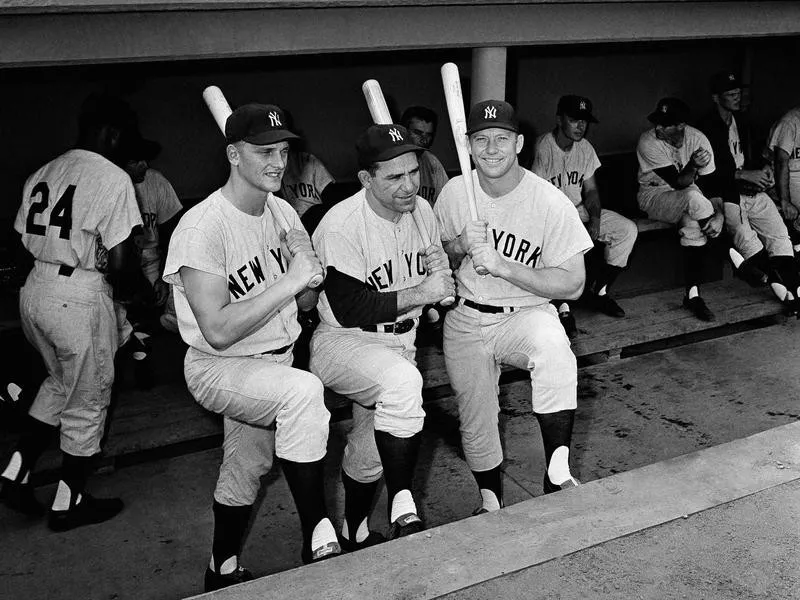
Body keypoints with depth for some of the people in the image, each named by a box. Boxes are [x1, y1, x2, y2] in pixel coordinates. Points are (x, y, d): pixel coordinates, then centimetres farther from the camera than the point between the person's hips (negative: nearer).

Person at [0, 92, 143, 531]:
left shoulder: (42, 174, 11)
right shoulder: (113, 178, -11)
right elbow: (118, 259, -16)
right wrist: (115, 289, 3)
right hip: (79, 298, -7)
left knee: (60, 383, 27)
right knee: (87, 401, 9)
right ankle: (68, 504, 21)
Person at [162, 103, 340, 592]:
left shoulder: (283, 212, 3)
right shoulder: (202, 228, -21)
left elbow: (305, 304, 8)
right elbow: (218, 331, -28)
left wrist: (309, 271, -14)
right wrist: (290, 280, -26)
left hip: (275, 361, 8)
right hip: (219, 369, -7)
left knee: (246, 469, 18)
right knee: (304, 390, -33)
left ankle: (223, 572, 41)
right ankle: (320, 539, -22)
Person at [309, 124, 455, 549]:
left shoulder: (421, 210, 1)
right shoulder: (341, 225, -22)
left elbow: (435, 285, 17)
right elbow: (349, 310, -25)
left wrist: (441, 271, -5)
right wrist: (419, 294, -26)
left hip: (400, 341, 7)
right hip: (342, 342, -7)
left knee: (372, 447, 15)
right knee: (402, 381, -36)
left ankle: (355, 534, 38)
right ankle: (403, 510, -26)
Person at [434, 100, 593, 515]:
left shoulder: (550, 202, -14)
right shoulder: (454, 192, -2)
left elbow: (573, 284, -15)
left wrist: (501, 265, -24)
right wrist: (460, 246, -15)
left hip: (527, 314, -3)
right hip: (465, 320, 3)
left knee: (554, 350, -38)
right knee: (475, 424, 9)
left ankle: (558, 473, -29)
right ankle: (490, 502, 37)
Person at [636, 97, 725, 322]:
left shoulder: (698, 139, -9)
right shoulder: (648, 142, -20)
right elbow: (678, 183, -24)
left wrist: (719, 214, -24)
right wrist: (693, 166, -44)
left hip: (690, 201, 3)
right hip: (654, 196, -3)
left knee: (693, 225, -31)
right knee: (693, 196, -34)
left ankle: (693, 295, -22)